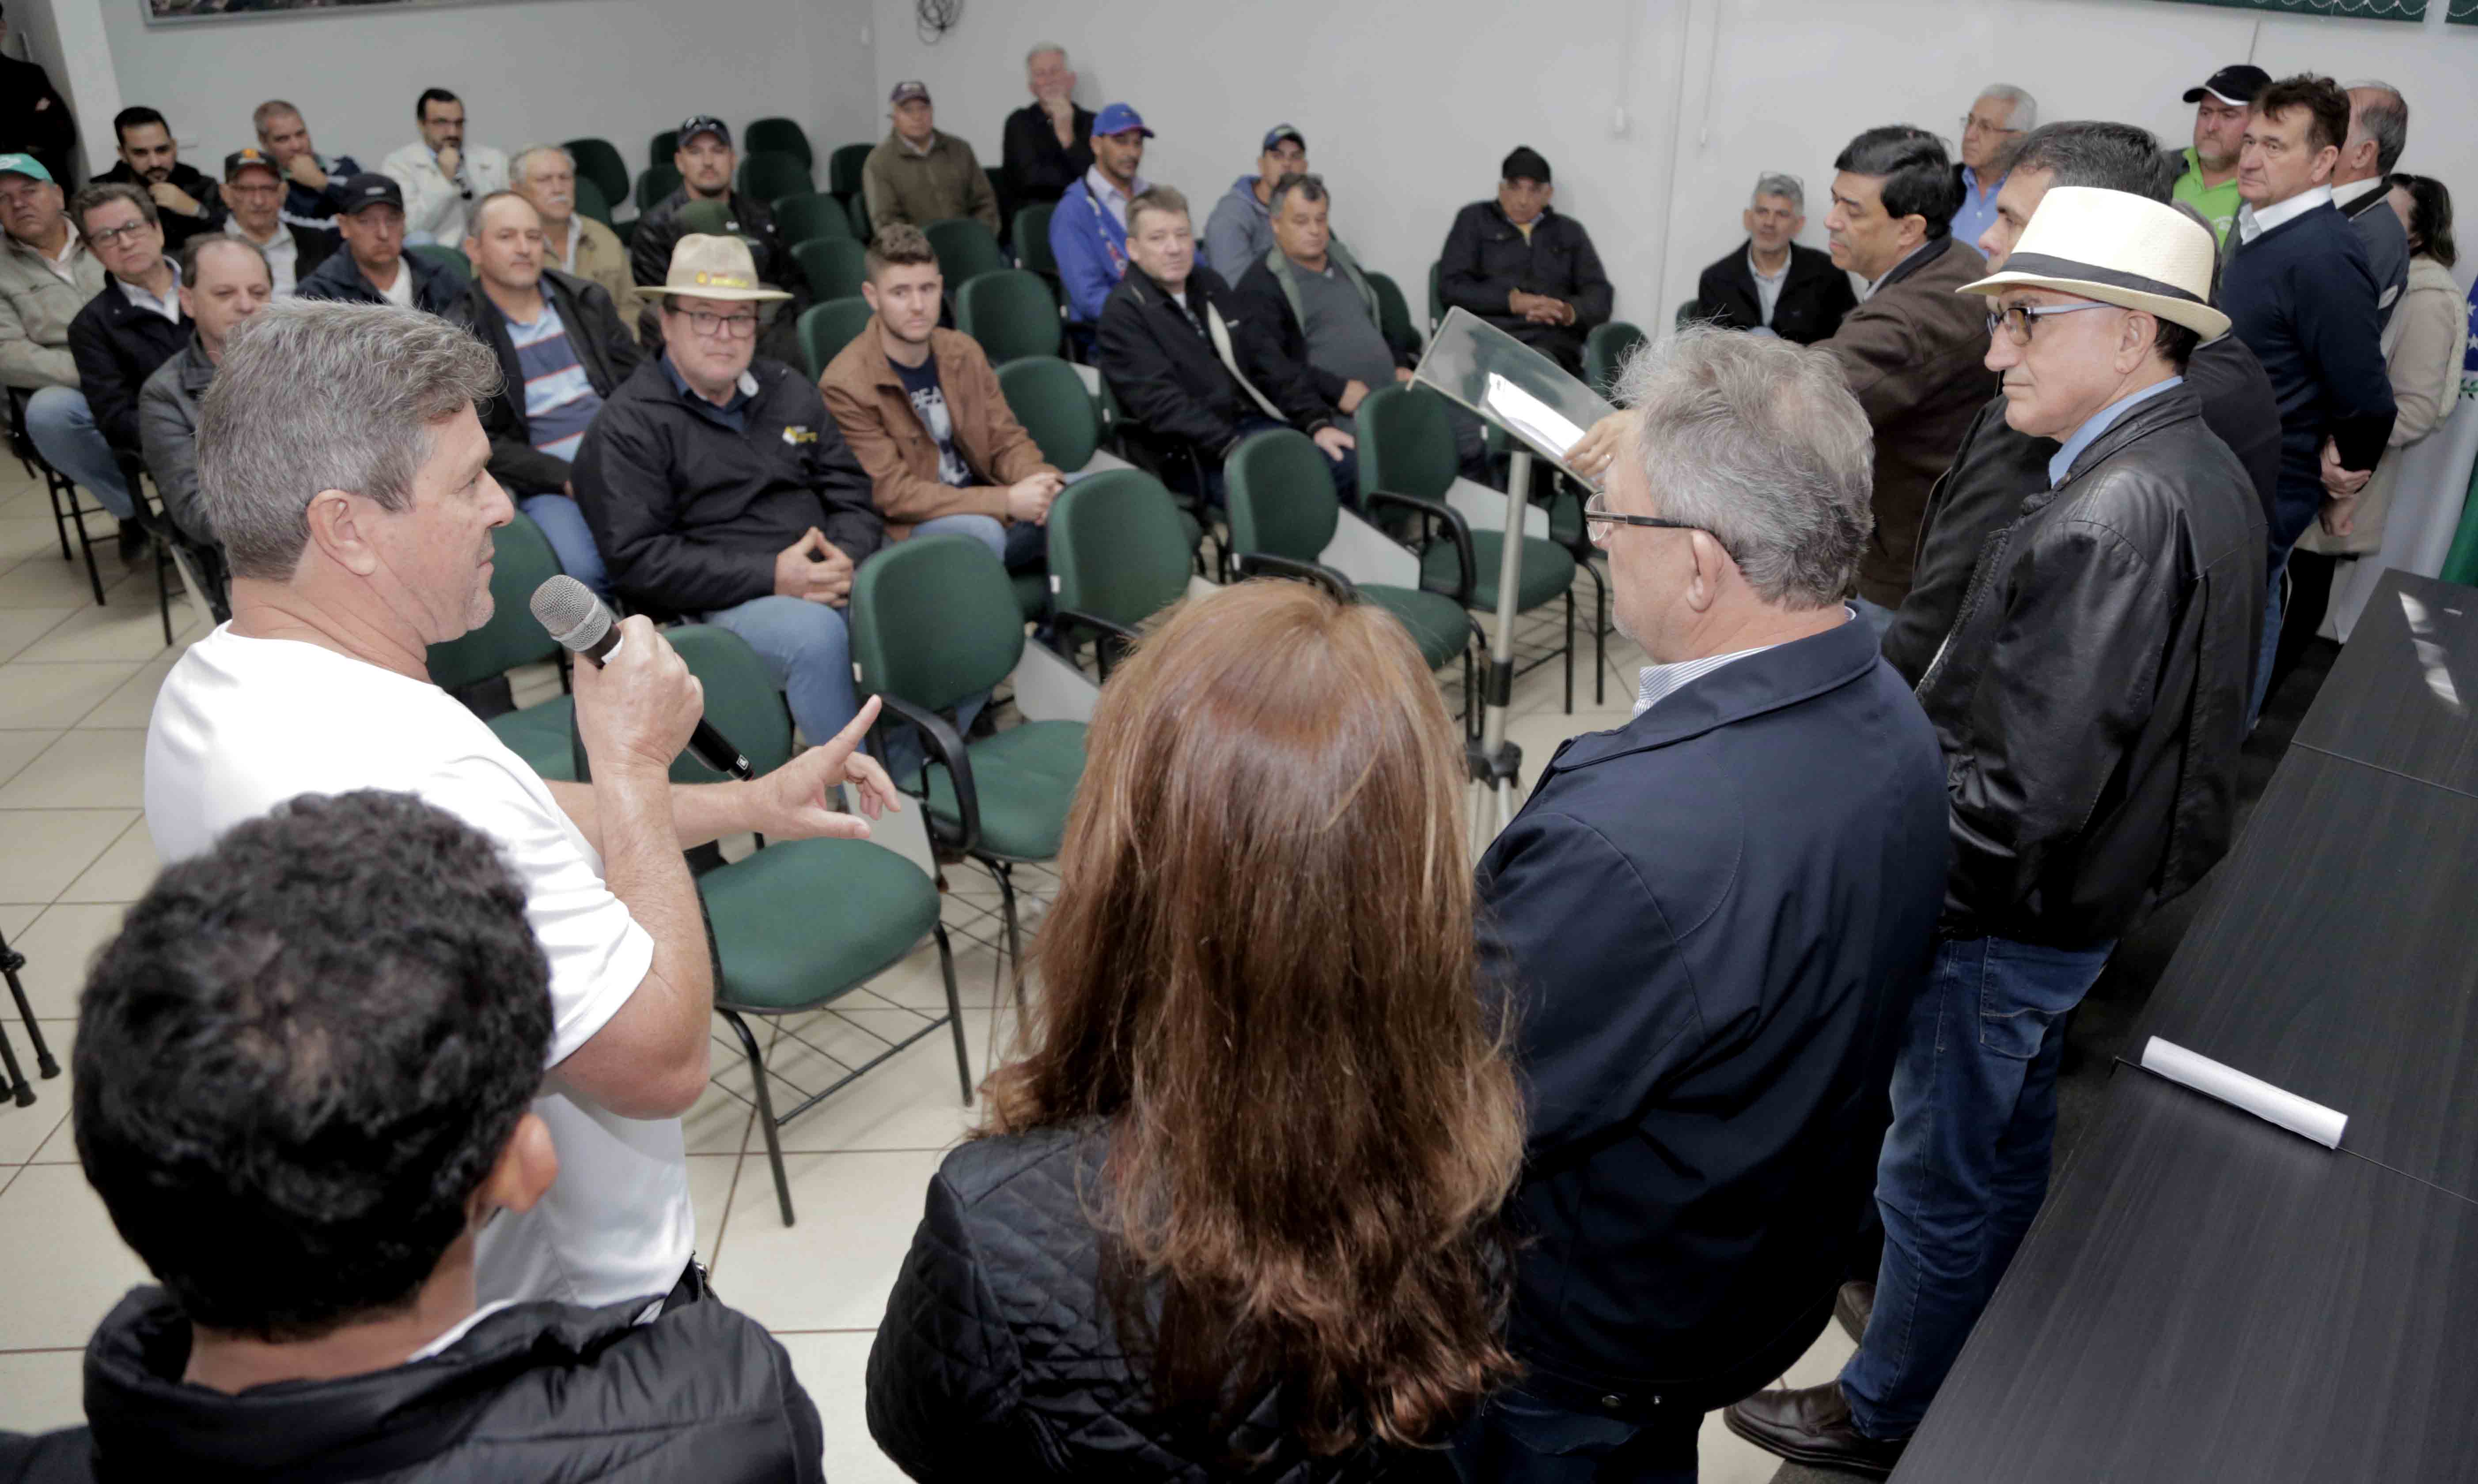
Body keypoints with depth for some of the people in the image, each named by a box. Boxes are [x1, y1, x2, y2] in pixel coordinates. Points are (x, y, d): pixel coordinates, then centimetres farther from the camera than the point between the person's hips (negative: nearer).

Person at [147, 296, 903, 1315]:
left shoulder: (211, 686, -3)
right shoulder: (414, 769, -36)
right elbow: (663, 1059, -30)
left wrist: (749, 802, 7)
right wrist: (634, 765, -22)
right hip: (560, 1306, -9)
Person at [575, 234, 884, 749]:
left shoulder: (789, 390, 21)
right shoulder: (626, 426, 2)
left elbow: (853, 496, 20)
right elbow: (636, 559, -8)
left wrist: (845, 559, -5)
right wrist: (771, 576, -17)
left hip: (831, 582, 6)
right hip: (723, 606, -6)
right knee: (815, 632, -37)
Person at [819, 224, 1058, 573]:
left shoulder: (963, 352, 6)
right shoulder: (845, 386, -14)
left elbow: (1008, 440, 6)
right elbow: (893, 493, -19)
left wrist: (1043, 484, -19)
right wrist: (1006, 502, -27)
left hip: (987, 514, 6)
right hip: (909, 532, -6)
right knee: (981, 532, -36)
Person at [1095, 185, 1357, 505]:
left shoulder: (1210, 285, 14)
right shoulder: (1125, 312, -7)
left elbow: (1266, 361, 14)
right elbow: (1162, 402, -19)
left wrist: (1317, 423, 1)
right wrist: (1234, 451, -29)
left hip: (1250, 422, 7)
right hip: (1190, 453, -7)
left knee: (1352, 463, -9)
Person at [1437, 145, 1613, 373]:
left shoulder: (1570, 232, 26)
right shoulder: (1474, 220, 21)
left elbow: (1600, 297, 16)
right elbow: (1451, 285, 8)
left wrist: (1569, 312, -9)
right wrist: (1513, 301, -7)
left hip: (1551, 345, 1)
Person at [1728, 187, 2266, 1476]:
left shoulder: (2111, 517, -29)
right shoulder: (2196, 470, 3)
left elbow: (2022, 793, -31)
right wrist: (1931, 711, 8)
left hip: (2012, 911, -9)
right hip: (2077, 887, 10)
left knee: (1939, 1179, 10)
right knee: (2007, 1139, 27)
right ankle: (1986, 1361, 49)